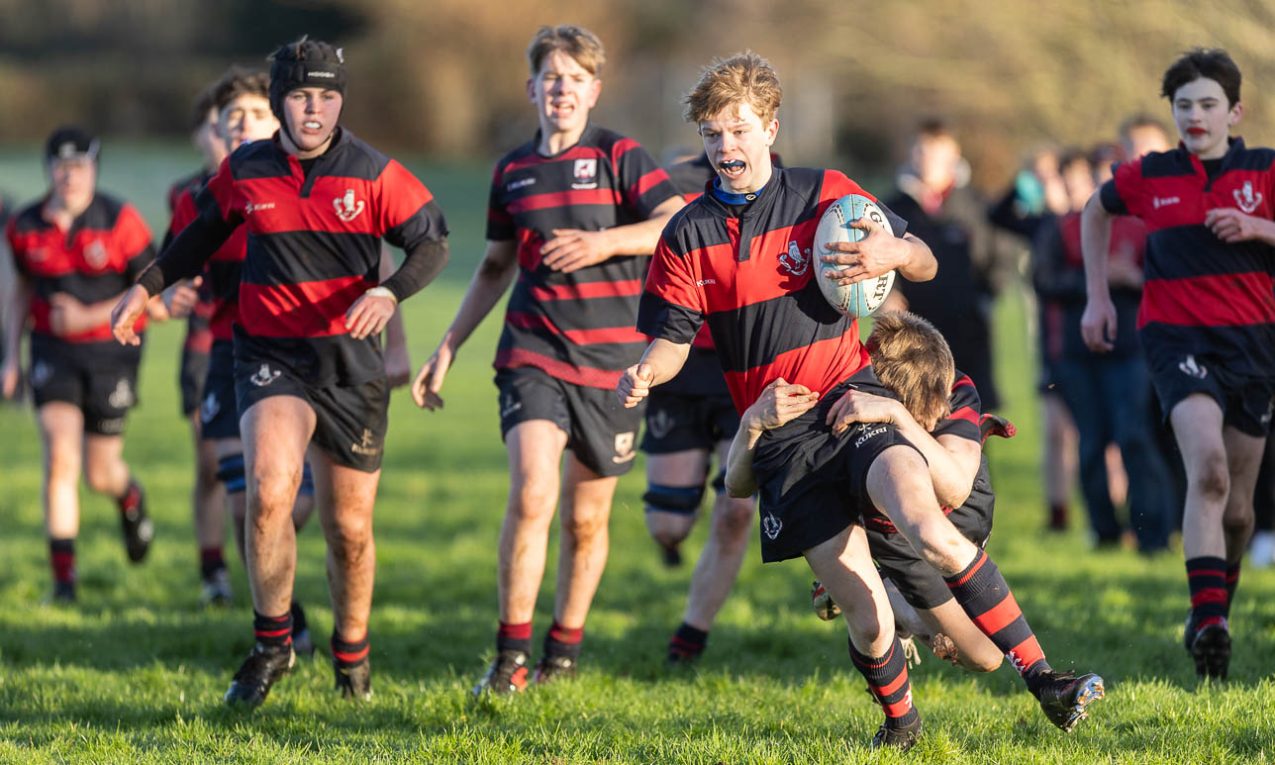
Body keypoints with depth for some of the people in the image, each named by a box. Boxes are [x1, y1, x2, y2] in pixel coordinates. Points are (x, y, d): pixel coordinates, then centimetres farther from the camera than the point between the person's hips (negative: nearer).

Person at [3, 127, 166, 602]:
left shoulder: (120, 222, -12)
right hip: (54, 350, 2)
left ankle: (131, 501, 45)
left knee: (100, 474, 6)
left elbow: (153, 296, -9)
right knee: (60, 456, -16)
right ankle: (63, 576, -11)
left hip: (111, 352, -2)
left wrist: (89, 317, -18)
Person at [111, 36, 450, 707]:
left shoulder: (373, 174, -4)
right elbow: (205, 233, 20)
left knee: (349, 527, 6)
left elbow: (431, 243, -2)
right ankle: (272, 644, -8)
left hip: (351, 363, 0)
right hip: (269, 358, 0)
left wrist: (390, 293, -20)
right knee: (269, 491, -25)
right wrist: (147, 286, 16)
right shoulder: (245, 172, 2)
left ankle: (351, 657, 29)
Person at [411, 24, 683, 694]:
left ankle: (563, 656, 24)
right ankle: (511, 657, -10)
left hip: (610, 360, -1)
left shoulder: (619, 156, -1)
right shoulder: (513, 170, 10)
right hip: (532, 353, 1)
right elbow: (497, 266, 22)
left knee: (587, 518, 7)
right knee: (531, 494, -18)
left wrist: (605, 242, -25)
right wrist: (449, 345, 20)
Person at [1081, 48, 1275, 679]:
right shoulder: (1148, 177, 5)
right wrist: (1098, 298, 19)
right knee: (1208, 468, -27)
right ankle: (1207, 620, -34)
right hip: (1176, 337, -2)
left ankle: (1218, 602, 34)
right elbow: (1096, 212, 25)